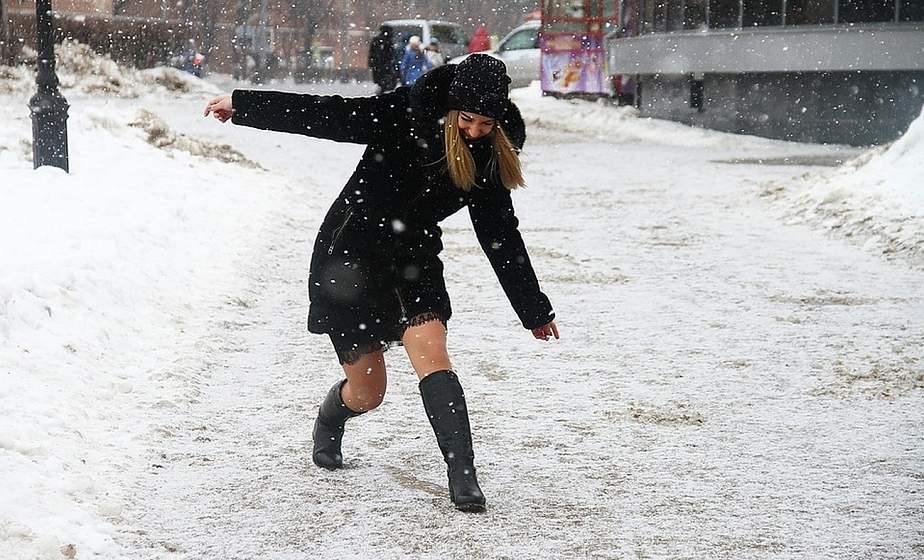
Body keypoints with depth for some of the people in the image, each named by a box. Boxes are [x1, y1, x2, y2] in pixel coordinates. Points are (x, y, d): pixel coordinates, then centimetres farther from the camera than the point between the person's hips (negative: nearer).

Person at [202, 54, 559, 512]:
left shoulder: (490, 157, -4)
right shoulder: (407, 118, -18)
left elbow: (500, 235, 5)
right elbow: (328, 115, -15)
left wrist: (535, 310, 12)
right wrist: (242, 105, -14)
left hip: (414, 257, 3)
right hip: (351, 255, -3)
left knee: (431, 353, -23)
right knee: (367, 392, 4)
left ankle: (463, 477, -21)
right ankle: (328, 422, 41)